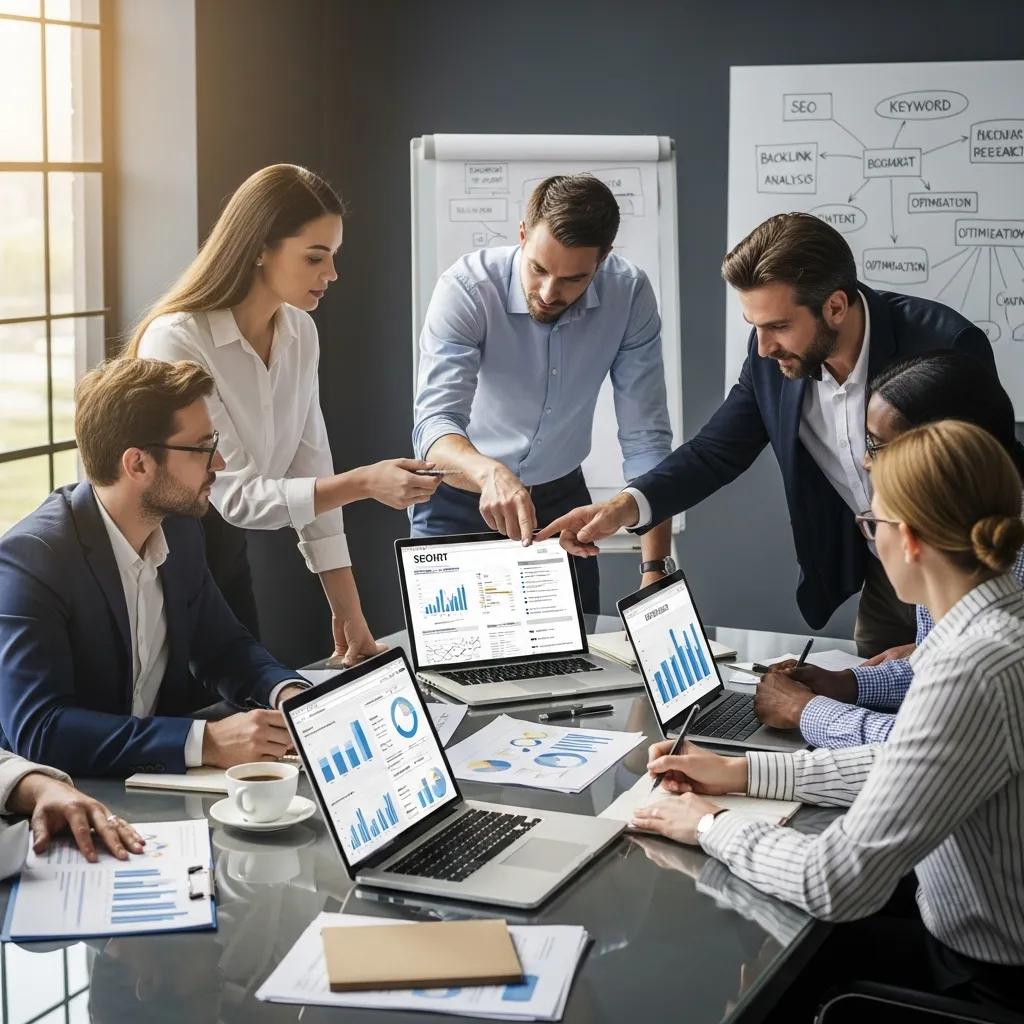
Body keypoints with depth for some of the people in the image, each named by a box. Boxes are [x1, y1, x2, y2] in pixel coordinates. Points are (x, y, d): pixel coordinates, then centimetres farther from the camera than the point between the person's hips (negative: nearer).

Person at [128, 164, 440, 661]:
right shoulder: (176, 342, -23)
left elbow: (311, 471, 0)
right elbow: (234, 495, -24)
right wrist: (365, 483, -31)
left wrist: (348, 611, -4)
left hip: (226, 557, 7)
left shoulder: (299, 333, -1)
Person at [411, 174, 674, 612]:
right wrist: (490, 474, -57)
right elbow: (434, 425, -36)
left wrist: (655, 571, -25)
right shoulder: (466, 288, -26)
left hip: (561, 496, 2)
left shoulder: (629, 293, -19)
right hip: (460, 498, -2)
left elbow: (645, 437, -18)